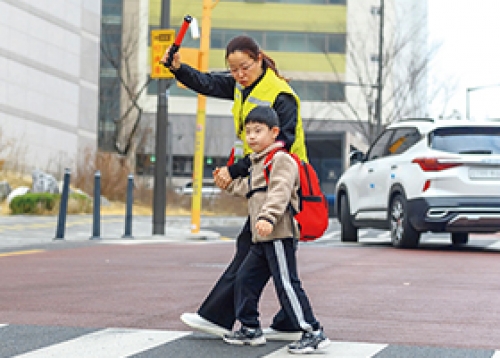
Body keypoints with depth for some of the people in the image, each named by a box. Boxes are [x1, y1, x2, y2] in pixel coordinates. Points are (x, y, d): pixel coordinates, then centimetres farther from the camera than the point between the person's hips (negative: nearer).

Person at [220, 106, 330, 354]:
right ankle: (250, 329, 27)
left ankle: (313, 333, -11)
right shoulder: (257, 164, 24)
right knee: (245, 280, 14)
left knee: (286, 284, -13)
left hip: (280, 234, -10)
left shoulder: (281, 159, -8)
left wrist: (267, 217, -36)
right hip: (261, 240, 10)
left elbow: (279, 191, -24)